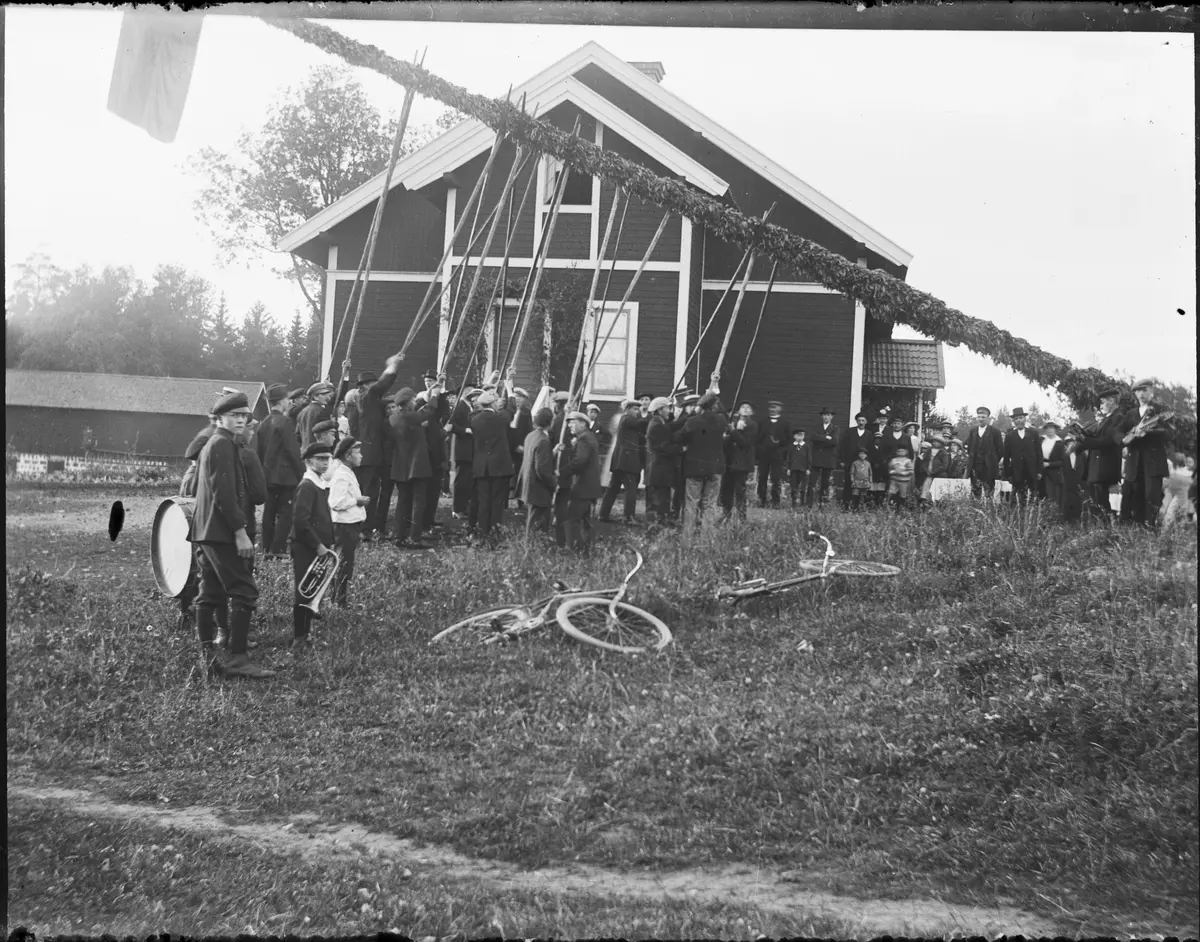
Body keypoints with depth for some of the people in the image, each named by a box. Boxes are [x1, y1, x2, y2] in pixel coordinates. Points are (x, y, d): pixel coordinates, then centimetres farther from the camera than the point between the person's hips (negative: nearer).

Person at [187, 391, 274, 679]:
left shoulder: (211, 443, 19)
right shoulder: (223, 443, -12)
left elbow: (198, 487, 25)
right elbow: (224, 493, -20)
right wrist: (240, 532, -21)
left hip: (206, 531, 11)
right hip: (221, 531, -11)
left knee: (210, 594, 10)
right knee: (245, 593, -11)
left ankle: (209, 655, 14)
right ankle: (237, 658, -12)